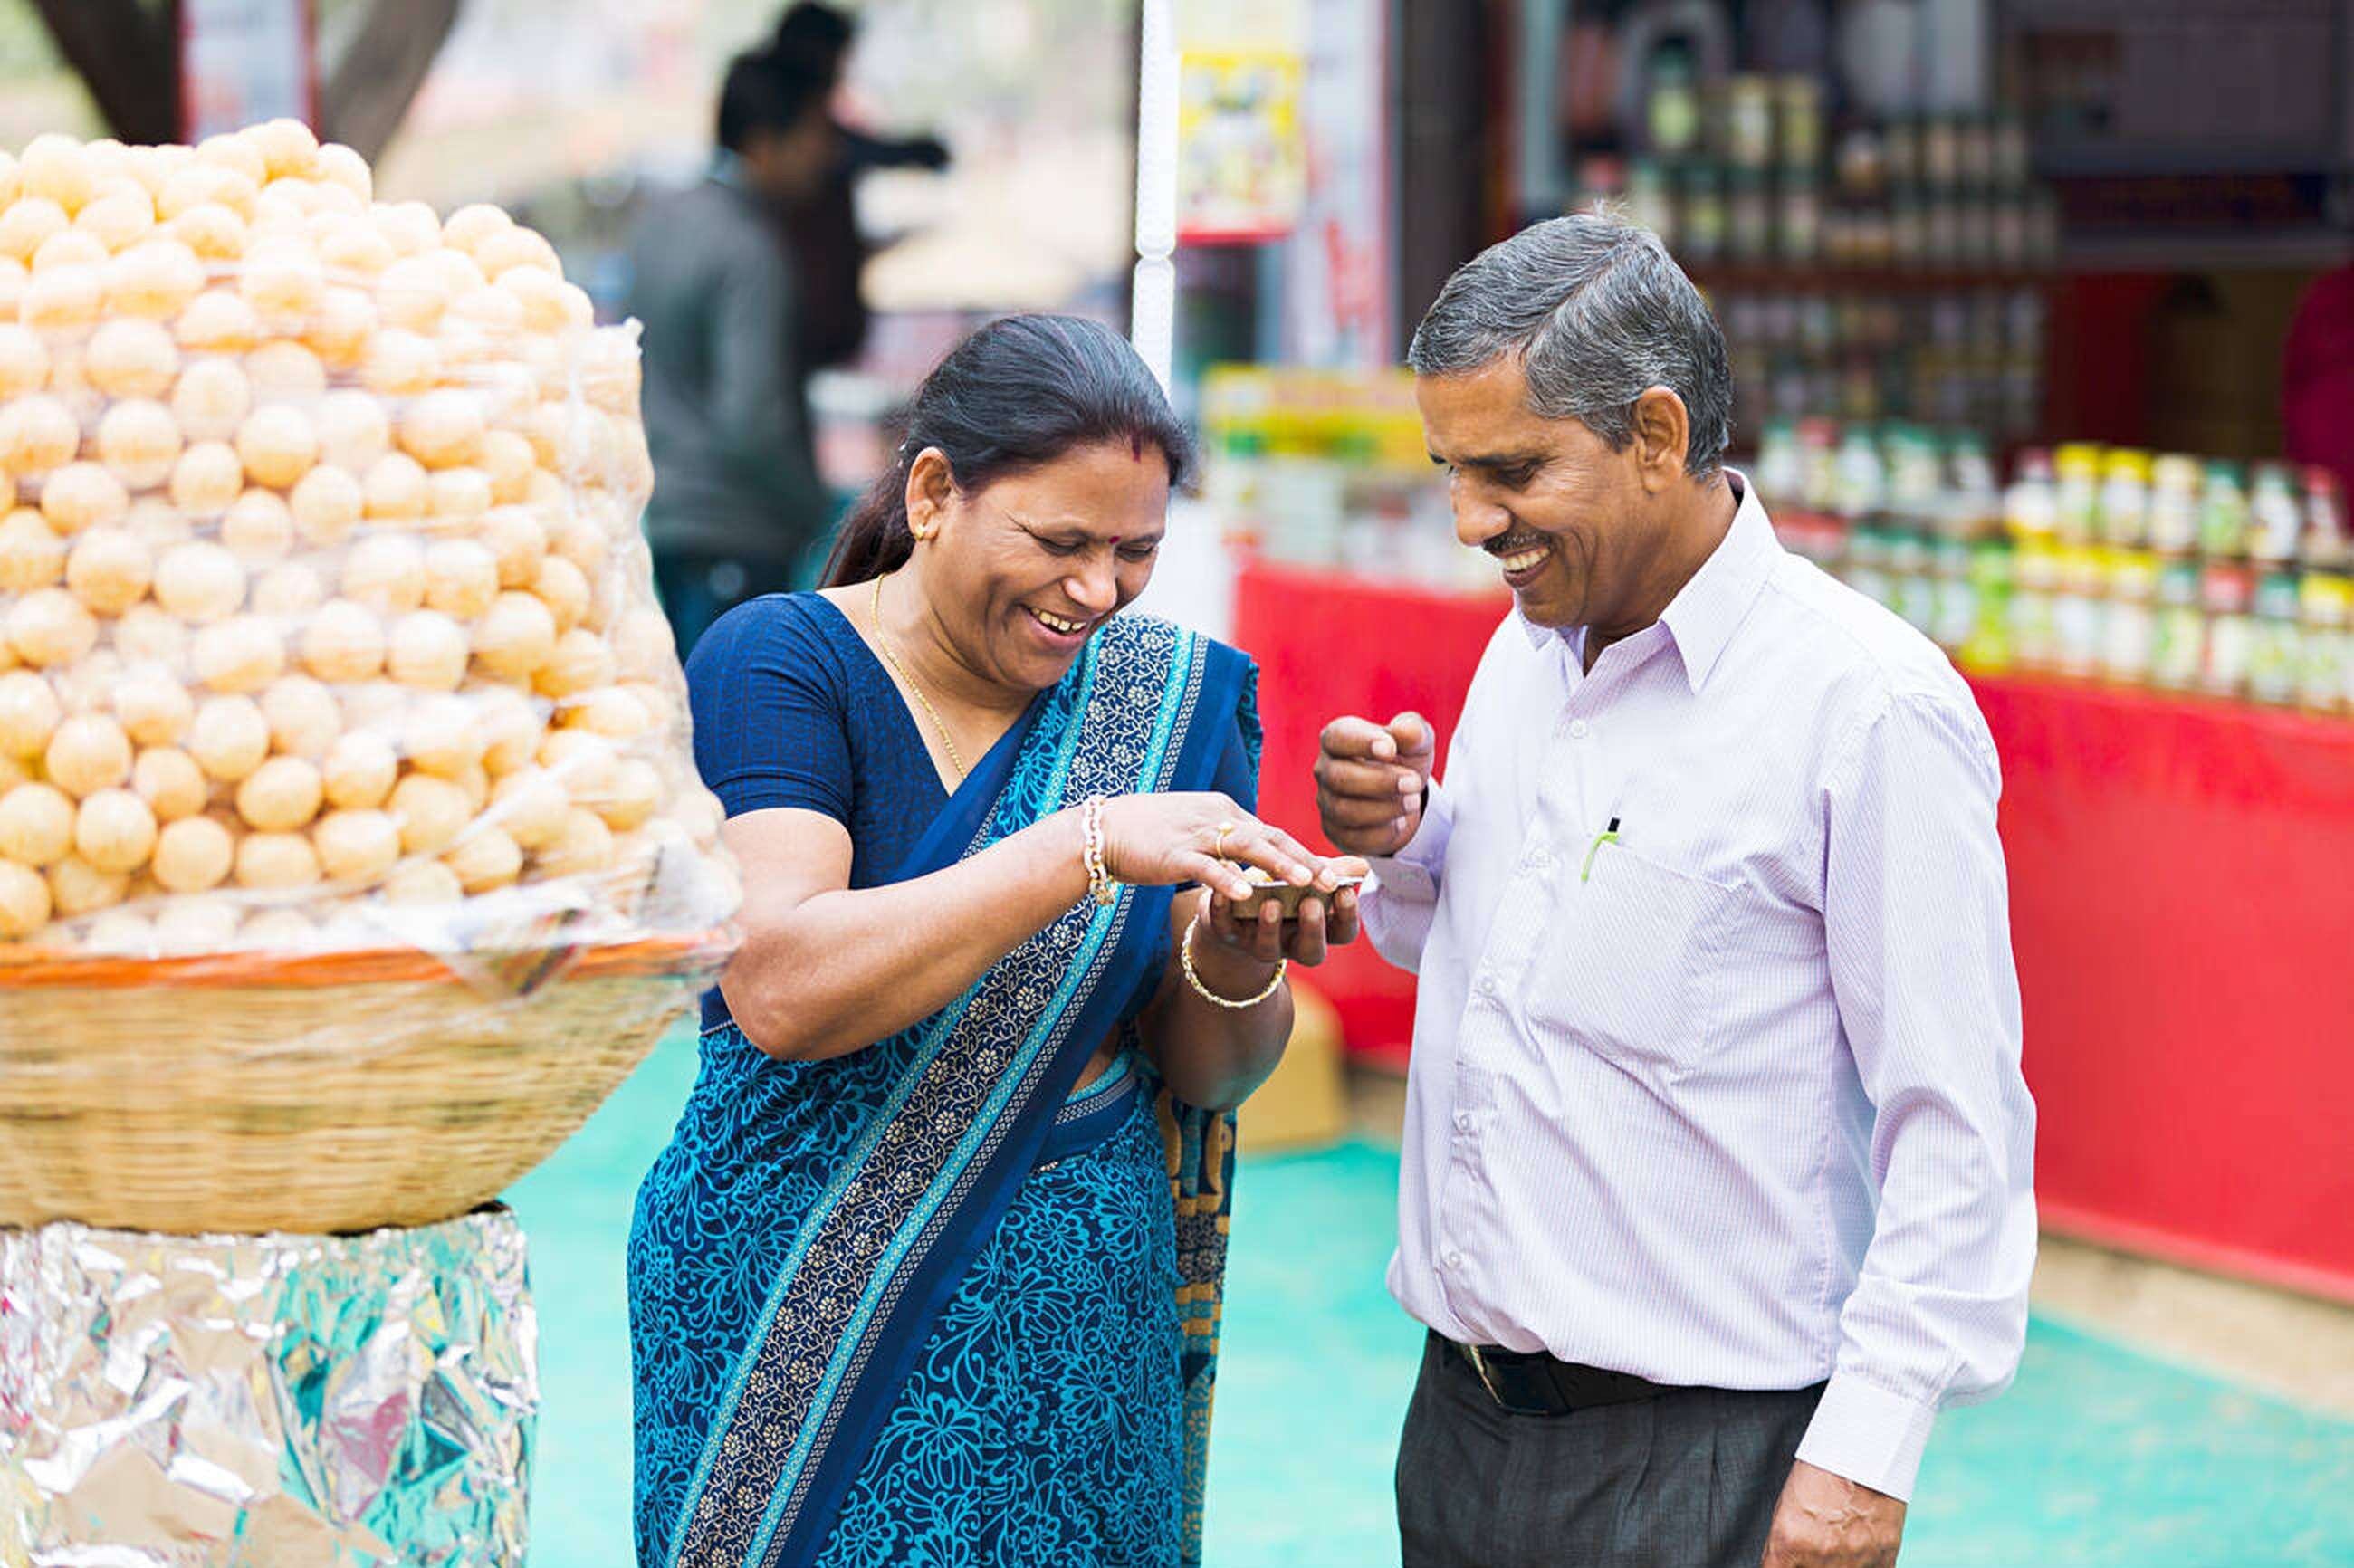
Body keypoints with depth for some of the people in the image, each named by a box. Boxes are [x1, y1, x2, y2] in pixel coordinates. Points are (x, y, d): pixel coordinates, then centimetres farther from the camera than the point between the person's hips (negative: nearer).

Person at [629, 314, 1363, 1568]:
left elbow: (1208, 1075, 5)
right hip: (804, 1342, -3)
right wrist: (1087, 847, -29)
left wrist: (1236, 969, -18)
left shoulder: (1172, 699, 3)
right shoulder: (777, 661, -9)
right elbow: (780, 992, -24)